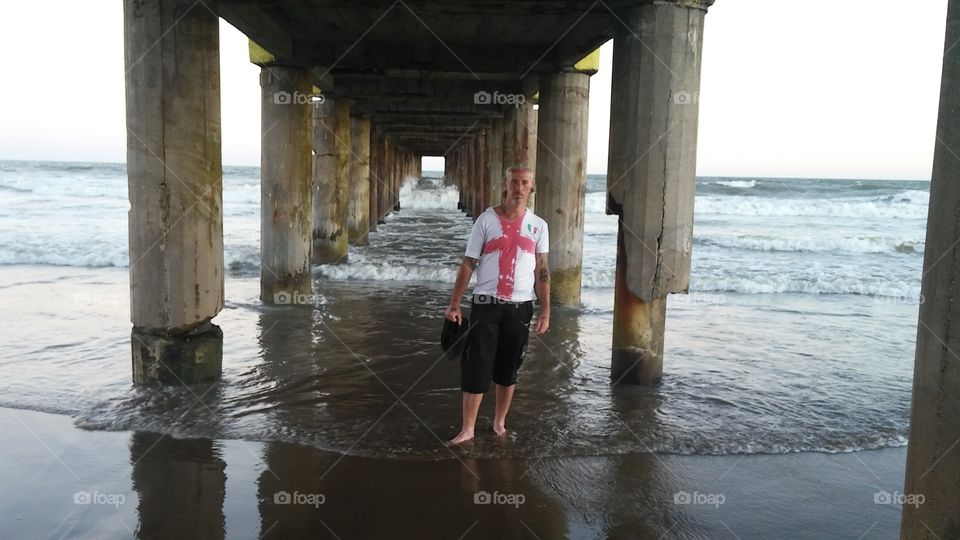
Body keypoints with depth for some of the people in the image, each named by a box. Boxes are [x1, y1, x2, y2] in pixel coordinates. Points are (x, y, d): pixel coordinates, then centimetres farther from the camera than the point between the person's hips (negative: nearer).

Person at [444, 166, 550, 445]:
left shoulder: (538, 226, 4)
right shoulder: (486, 220, -2)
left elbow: (542, 270, 6)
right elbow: (468, 264, 0)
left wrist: (545, 311, 1)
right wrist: (454, 304, -5)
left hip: (520, 307, 2)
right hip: (486, 304, -2)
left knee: (508, 369, 11)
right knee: (476, 367, -1)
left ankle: (500, 422, 28)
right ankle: (467, 428, 8)